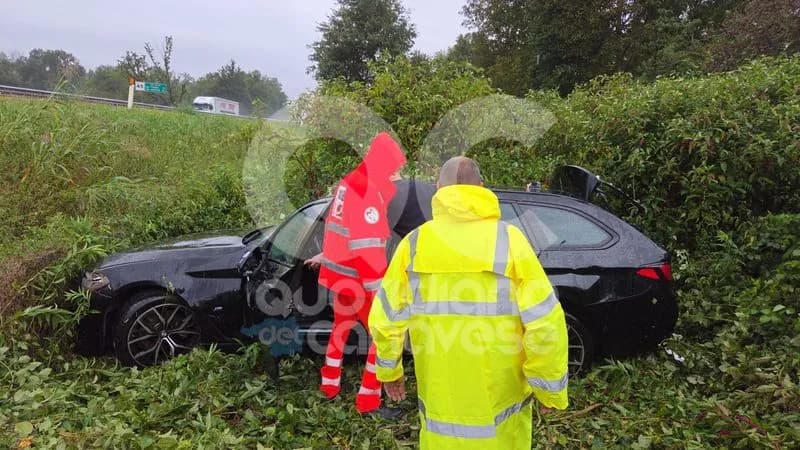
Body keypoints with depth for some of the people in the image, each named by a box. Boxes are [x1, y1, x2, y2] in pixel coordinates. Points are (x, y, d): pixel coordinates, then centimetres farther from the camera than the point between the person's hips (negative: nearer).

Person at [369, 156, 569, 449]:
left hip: (440, 402, 1)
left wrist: (389, 371, 15)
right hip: (499, 400, -1)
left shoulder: (415, 243, -5)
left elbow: (384, 320, -1)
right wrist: (551, 390, 0)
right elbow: (545, 325, -14)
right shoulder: (508, 239, -10)